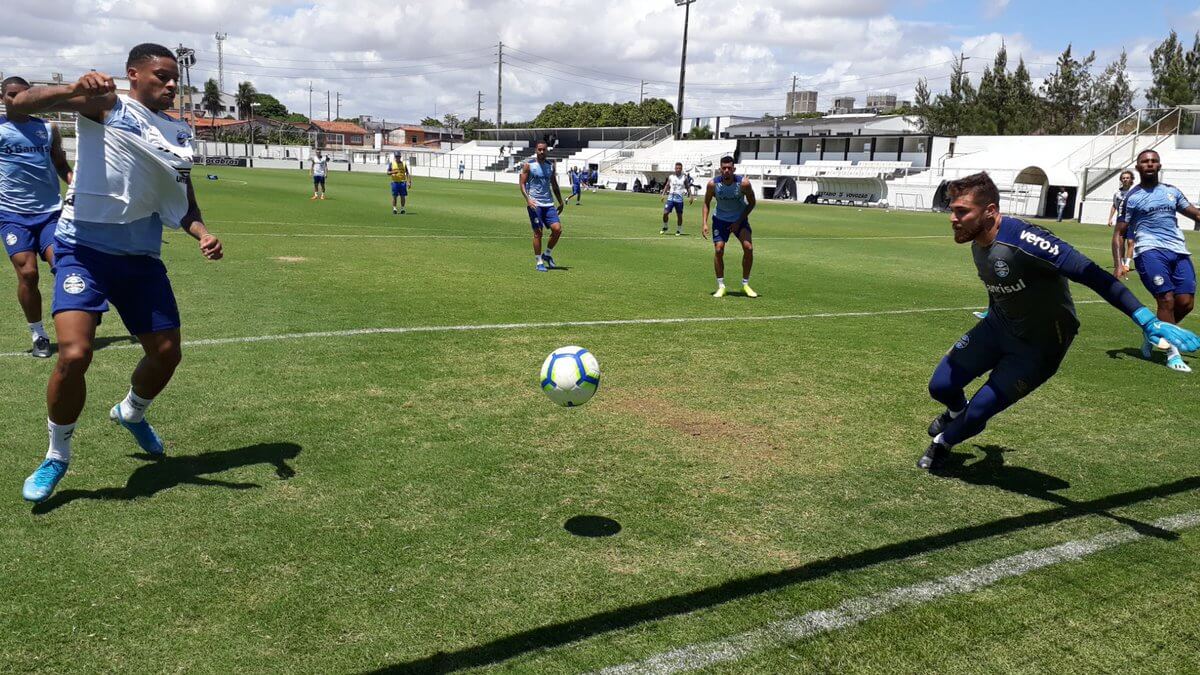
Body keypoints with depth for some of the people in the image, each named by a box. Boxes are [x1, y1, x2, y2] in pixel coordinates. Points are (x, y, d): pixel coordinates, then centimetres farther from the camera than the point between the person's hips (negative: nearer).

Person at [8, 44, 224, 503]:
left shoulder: (179, 133, 12)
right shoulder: (106, 105, -3)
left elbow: (182, 204, 17)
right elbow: (19, 105, -15)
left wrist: (202, 233, -4)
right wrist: (75, 89, -33)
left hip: (141, 255, 6)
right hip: (84, 247, -5)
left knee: (166, 353, 7)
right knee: (75, 353, -20)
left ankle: (131, 413, 42)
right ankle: (57, 456, 5)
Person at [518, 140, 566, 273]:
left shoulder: (550, 165, 12)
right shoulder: (528, 164, -2)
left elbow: (554, 185, 20)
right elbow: (521, 183, -4)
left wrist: (560, 202, 17)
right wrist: (528, 199, -18)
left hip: (549, 203, 4)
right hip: (534, 203, -4)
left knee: (557, 229, -8)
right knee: (538, 232, -4)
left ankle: (548, 254, 13)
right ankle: (539, 262, 7)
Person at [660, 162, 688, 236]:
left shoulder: (684, 178, 3)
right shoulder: (671, 177, 7)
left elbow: (687, 187, 8)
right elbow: (667, 186, 13)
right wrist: (663, 194, 5)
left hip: (679, 199, -1)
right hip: (670, 197, 1)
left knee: (679, 215, 2)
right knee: (665, 213, -6)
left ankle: (678, 230, 15)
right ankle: (665, 227, 14)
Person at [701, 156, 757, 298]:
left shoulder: (743, 183, -23)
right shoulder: (713, 184, -20)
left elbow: (752, 202, -8)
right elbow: (707, 203, -4)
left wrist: (739, 222, -13)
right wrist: (704, 223, -15)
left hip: (740, 219, 0)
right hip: (721, 219, 0)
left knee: (748, 248, -13)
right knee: (718, 249, -10)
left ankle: (745, 284, 3)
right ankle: (721, 286, 3)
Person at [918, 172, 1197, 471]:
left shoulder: (1023, 240, -33)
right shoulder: (978, 244, -6)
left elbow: (1090, 275, -33)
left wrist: (1148, 321, -37)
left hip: (1038, 347, -6)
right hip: (997, 327, 7)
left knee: (978, 412, -11)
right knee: (941, 386, 0)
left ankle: (944, 441, 22)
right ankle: (956, 412, 36)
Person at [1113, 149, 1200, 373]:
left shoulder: (1172, 191, 18)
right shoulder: (1131, 197, 5)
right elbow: (1119, 233, 4)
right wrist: (1118, 264, -7)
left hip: (1178, 251, 5)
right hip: (1150, 251, -5)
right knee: (1167, 299, -17)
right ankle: (1172, 353, -5)